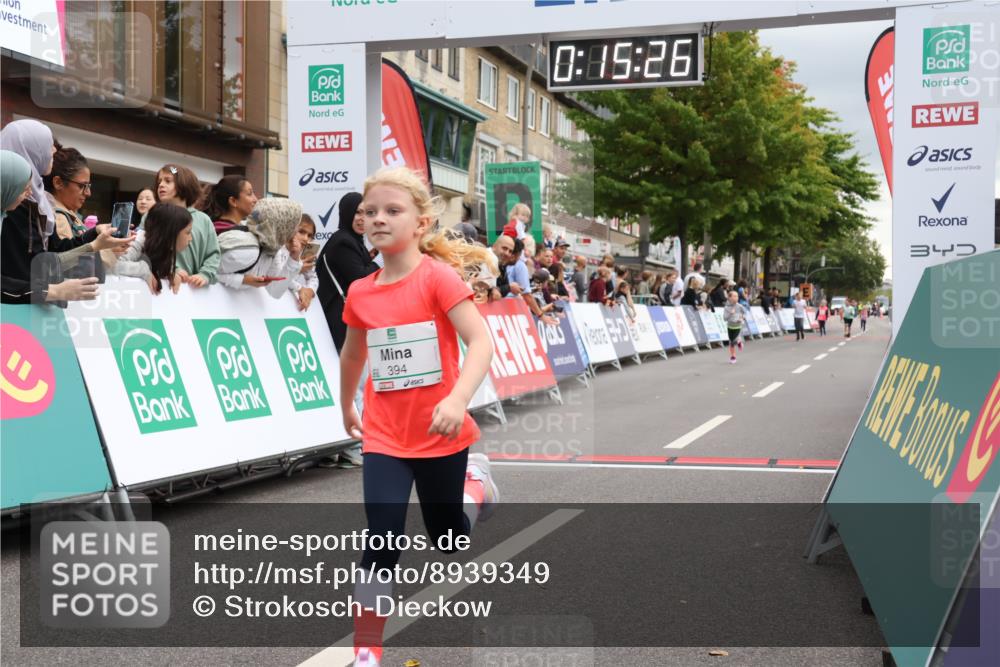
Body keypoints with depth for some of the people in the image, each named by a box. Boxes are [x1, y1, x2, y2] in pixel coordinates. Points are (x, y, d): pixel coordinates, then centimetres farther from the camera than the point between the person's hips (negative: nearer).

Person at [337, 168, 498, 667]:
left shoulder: (439, 277, -15)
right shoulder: (360, 293, -1)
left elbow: (480, 342, -22)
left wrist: (458, 400, -37)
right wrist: (347, 409, 28)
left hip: (441, 436, -2)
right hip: (384, 437, 2)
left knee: (446, 539, 16)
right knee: (382, 541, -9)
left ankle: (473, 486, 47)